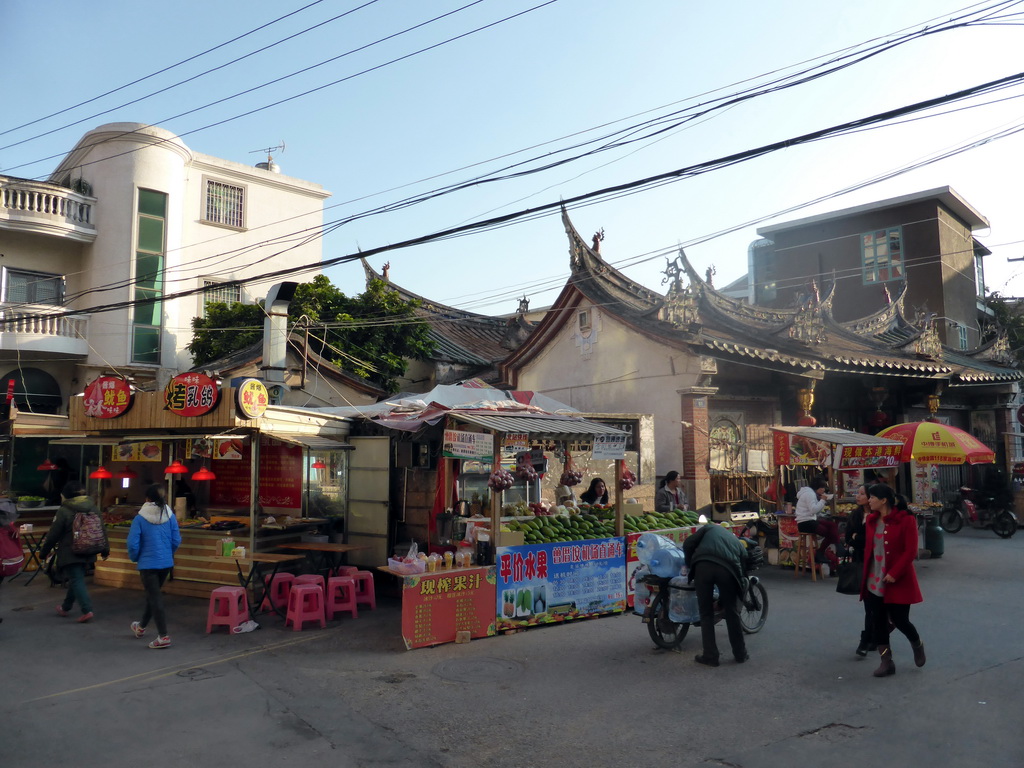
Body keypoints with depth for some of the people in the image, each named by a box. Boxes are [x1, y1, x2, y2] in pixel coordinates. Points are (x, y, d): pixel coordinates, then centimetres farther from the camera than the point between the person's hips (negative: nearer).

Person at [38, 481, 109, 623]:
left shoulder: (64, 511, -12)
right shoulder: (93, 508, 5)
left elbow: (53, 535, -9)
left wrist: (43, 553, 4)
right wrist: (105, 550, 18)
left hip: (70, 554, -6)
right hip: (87, 553, 6)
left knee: (76, 580, -5)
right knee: (76, 579, 20)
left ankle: (87, 610, -15)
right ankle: (66, 607, 34)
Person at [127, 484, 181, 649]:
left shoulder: (140, 518, -13)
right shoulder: (170, 515, -3)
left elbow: (133, 544, -12)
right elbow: (176, 540, 0)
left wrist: (135, 558, 7)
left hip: (148, 563, -5)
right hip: (166, 563, 5)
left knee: (155, 598, 0)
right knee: (153, 594, 23)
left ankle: (163, 636, -1)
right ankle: (141, 626, 42)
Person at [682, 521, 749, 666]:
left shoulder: (711, 527, 32)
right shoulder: (739, 543, 36)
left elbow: (688, 543, 15)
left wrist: (689, 566, 27)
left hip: (703, 565, -1)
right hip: (727, 568, 2)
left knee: (706, 613, 13)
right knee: (732, 612, 22)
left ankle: (710, 656, 18)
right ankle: (740, 654, 33)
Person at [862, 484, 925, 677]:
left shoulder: (906, 520, -12)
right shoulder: (871, 520, 7)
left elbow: (910, 551, -15)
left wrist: (894, 573, -19)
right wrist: (866, 573, 6)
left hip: (898, 581, -6)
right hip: (874, 582, 6)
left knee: (900, 620, 3)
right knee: (877, 622, 6)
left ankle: (917, 644, 36)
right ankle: (886, 662, 17)